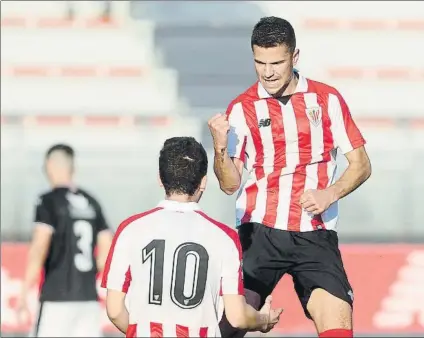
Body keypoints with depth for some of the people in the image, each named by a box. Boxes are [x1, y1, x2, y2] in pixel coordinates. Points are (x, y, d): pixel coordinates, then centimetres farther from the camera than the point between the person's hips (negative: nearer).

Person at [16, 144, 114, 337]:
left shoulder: (49, 201, -4)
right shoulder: (91, 203, 13)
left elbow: (39, 248, -13)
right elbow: (107, 251, 14)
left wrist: (24, 295, -13)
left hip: (57, 298, -5)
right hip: (89, 298, 5)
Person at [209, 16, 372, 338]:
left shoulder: (327, 100, 5)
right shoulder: (241, 108, 5)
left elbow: (361, 164, 8)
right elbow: (230, 184, 3)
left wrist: (330, 194, -10)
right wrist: (220, 146, -16)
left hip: (316, 236, 0)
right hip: (259, 231, 0)